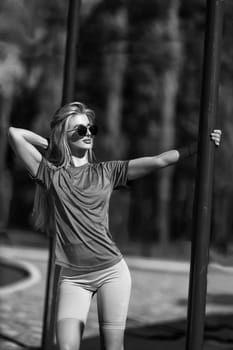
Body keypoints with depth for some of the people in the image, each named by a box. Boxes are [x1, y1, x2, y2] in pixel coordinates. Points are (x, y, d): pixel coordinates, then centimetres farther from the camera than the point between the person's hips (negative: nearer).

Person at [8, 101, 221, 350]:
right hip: (73, 277, -1)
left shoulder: (107, 172, 5)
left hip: (112, 271, 1)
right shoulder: (51, 174, 1)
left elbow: (158, 161, -1)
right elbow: (14, 134, -5)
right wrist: (51, 146, 7)